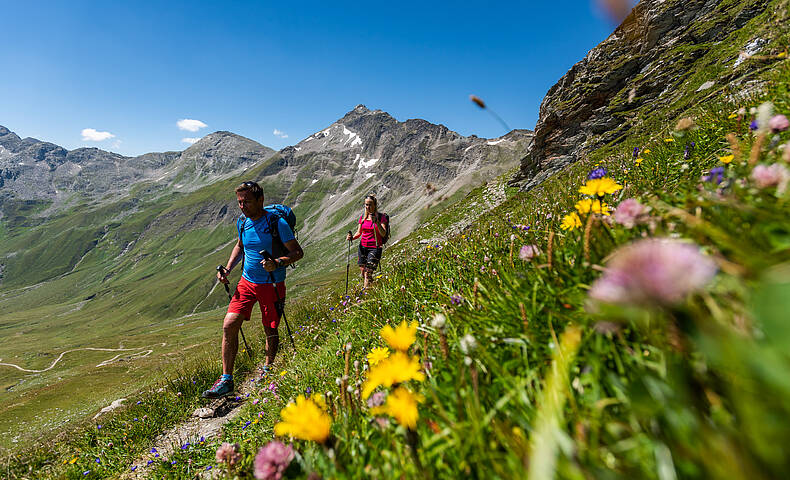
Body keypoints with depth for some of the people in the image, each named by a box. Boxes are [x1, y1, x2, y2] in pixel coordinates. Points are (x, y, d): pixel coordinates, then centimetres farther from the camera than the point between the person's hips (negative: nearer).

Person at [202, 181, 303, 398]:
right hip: (247, 282, 5)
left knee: (271, 332, 6)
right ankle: (226, 380, 9)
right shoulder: (243, 223, 4)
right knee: (229, 326, -5)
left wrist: (278, 262, -29)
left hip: (272, 285, -5)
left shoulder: (277, 223, -15)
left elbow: (298, 252, -12)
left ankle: (267, 370, 33)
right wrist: (228, 268, 9)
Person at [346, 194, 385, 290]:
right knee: (362, 271, 7)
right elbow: (359, 233, 15)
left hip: (375, 248, -5)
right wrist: (352, 237, -6)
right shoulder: (363, 217, 9)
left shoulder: (380, 217, -4)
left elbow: (383, 234, -14)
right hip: (362, 247, 5)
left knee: (368, 272, -11)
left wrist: (376, 222, -28)